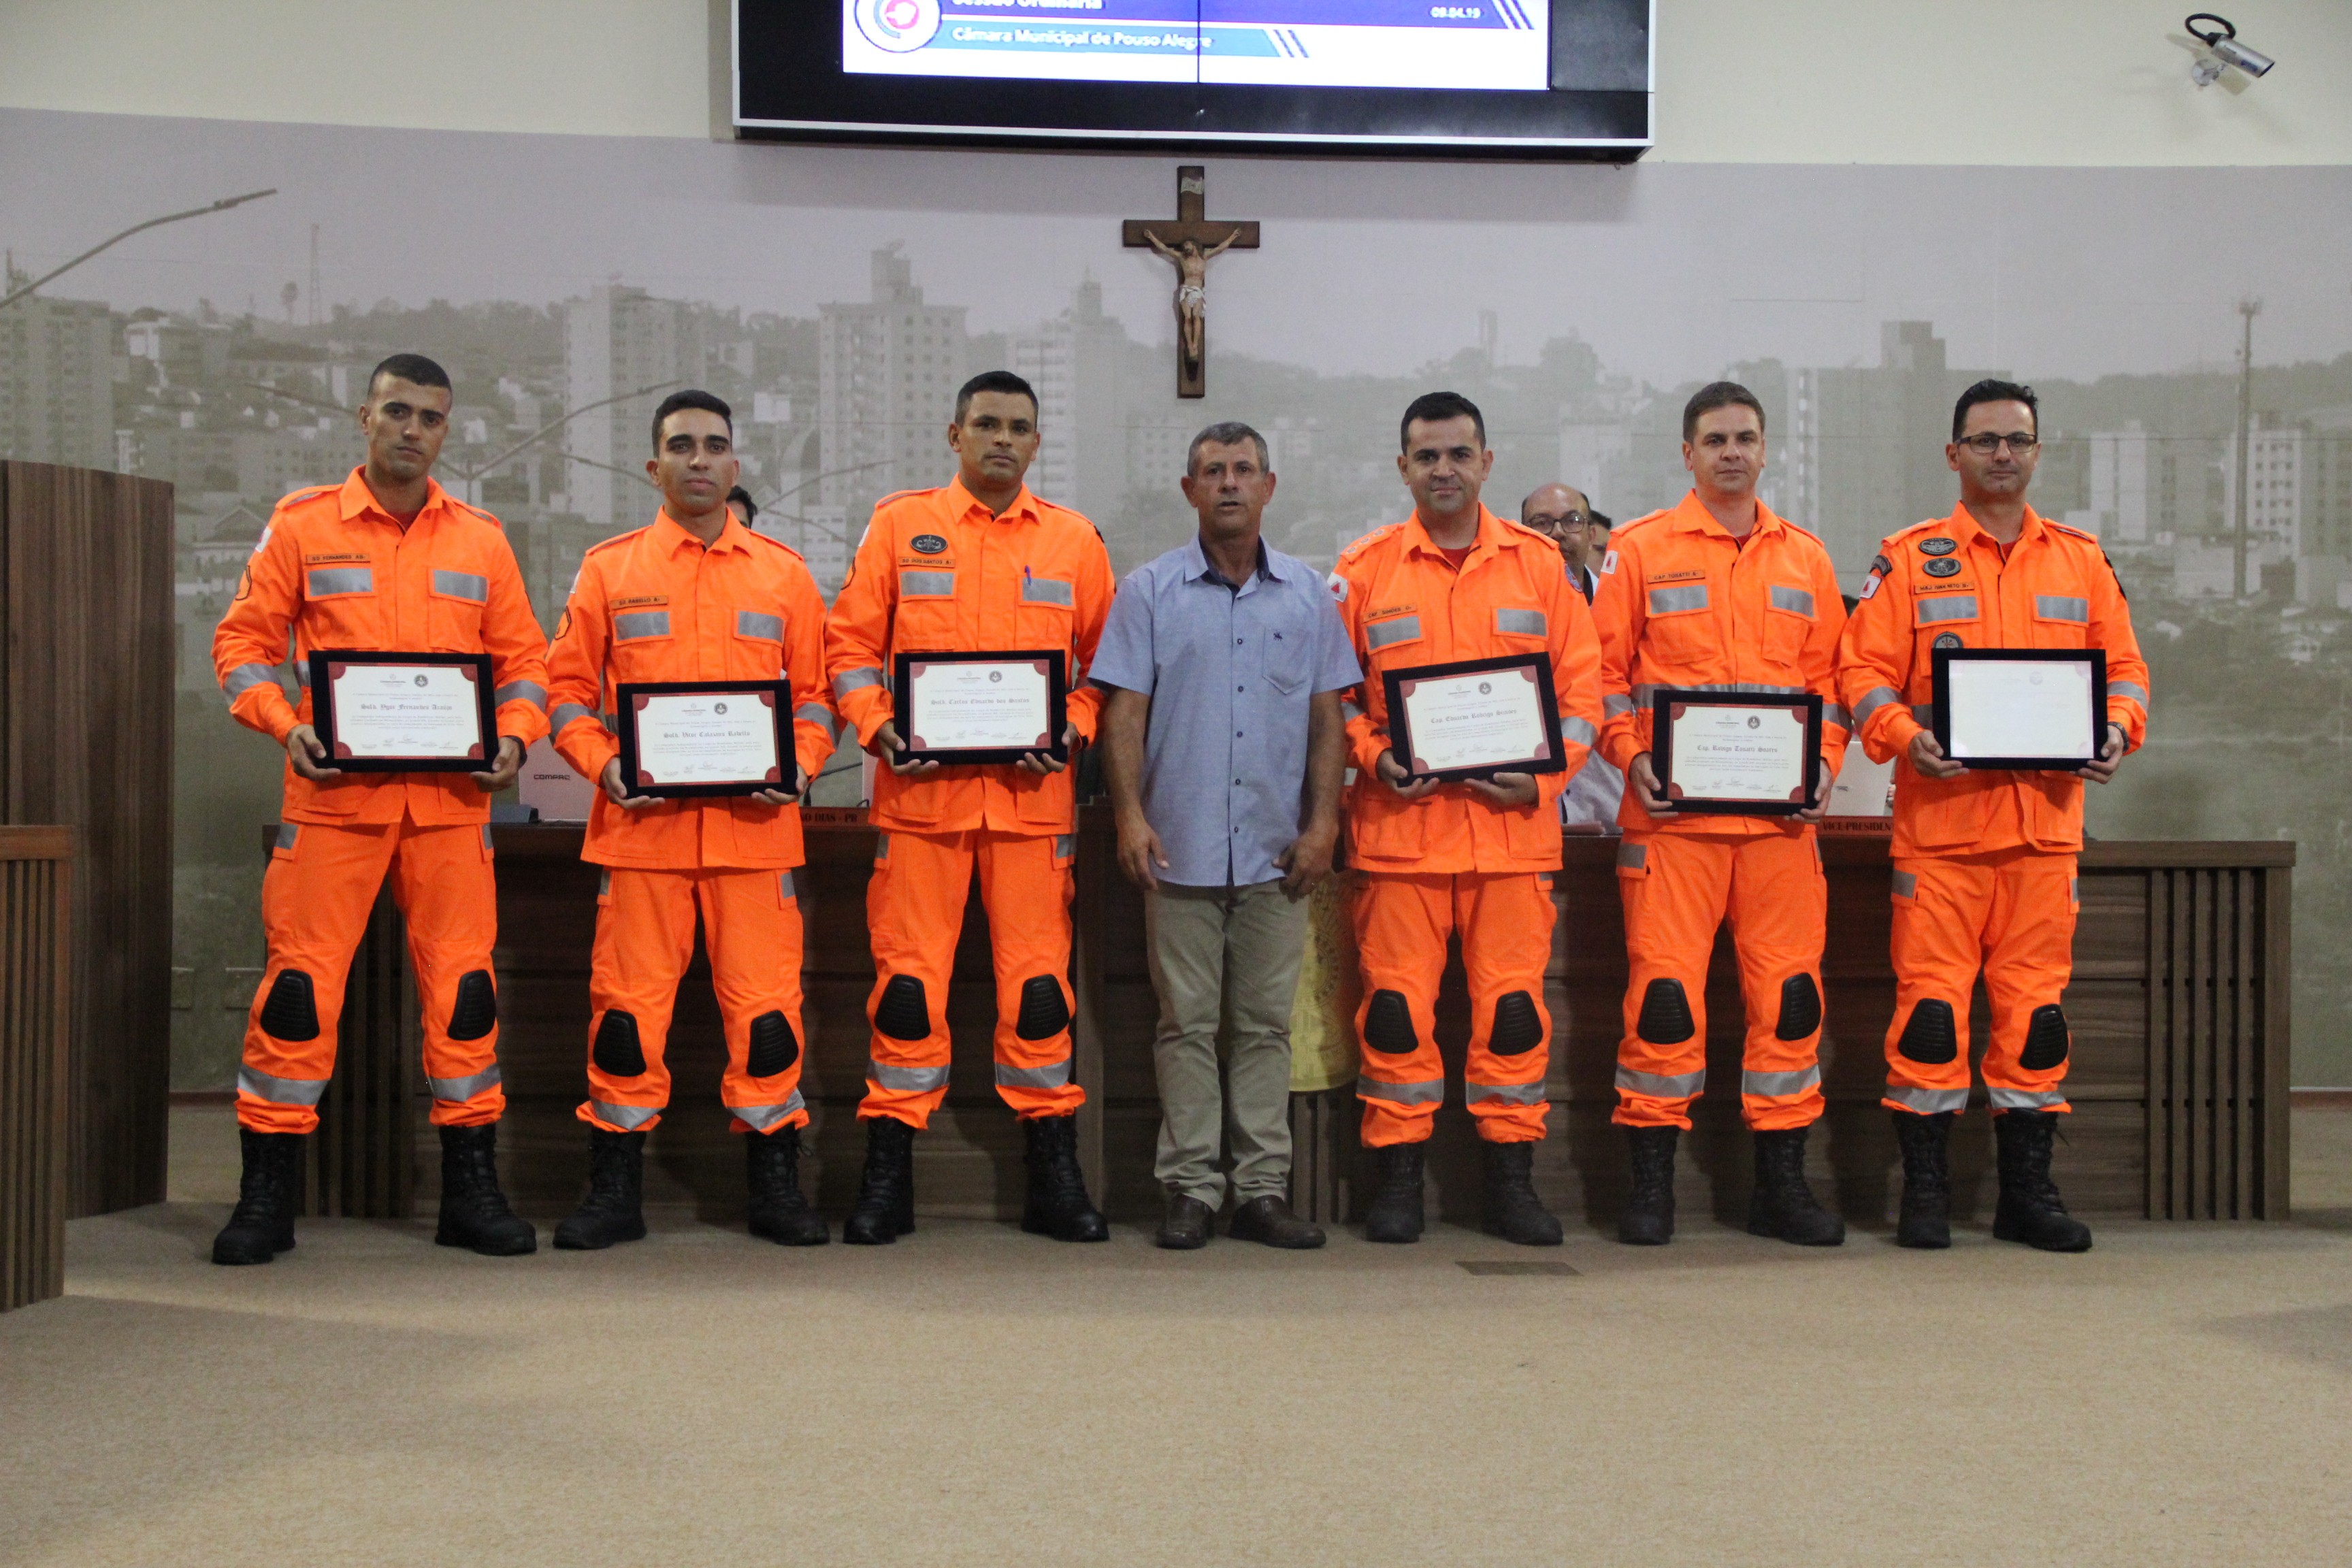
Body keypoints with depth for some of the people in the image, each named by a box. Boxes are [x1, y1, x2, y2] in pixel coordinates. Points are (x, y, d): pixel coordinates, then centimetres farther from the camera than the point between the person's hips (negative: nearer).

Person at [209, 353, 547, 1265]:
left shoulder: (481, 539, 12)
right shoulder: (302, 525, 6)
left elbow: (523, 658, 13)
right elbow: (243, 640, 5)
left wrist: (514, 736, -5)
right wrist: (285, 725, -11)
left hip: (451, 799, 2)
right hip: (333, 791, -2)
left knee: (463, 984, 3)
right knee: (301, 982, -3)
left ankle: (472, 1190, 13)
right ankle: (266, 1196, 8)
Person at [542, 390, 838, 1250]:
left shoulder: (784, 572, 12)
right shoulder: (608, 568, 10)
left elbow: (815, 693, 12)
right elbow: (569, 687, 9)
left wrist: (799, 767, -5)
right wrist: (602, 764, -8)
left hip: (755, 824, 1)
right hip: (641, 824, 0)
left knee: (766, 1001, 0)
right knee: (628, 1002, 1)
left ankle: (775, 1185, 12)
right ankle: (614, 1190, 13)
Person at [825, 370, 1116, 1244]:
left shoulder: (1075, 541, 11)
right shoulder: (900, 524, 9)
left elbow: (1104, 661, 12)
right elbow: (851, 643, 7)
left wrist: (1071, 731, -4)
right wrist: (876, 728, -9)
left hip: (1033, 794, 1)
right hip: (920, 789, -1)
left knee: (1037, 979, 2)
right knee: (908, 976, 0)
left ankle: (1052, 1173, 12)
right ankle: (887, 1175, 10)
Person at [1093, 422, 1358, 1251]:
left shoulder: (1308, 593, 10)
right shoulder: (1150, 590, 4)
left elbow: (1327, 716, 10)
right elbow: (1125, 711, 1)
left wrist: (1323, 821, 1)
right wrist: (1130, 814, -9)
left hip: (1276, 850, 2)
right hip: (1182, 846, -2)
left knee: (1266, 1024, 6)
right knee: (1187, 1023, 3)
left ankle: (1263, 1189, 13)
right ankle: (1190, 1188, 10)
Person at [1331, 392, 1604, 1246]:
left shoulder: (1542, 564, 9)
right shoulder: (1364, 569, 7)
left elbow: (1581, 686, 8)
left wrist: (1544, 775, -6)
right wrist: (1372, 758, -9)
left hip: (1513, 825, 1)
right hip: (1399, 824, 0)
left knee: (1514, 1005, 2)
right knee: (1396, 1005, 0)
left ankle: (1511, 1181, 14)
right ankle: (1398, 1177, 12)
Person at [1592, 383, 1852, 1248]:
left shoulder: (1805, 558, 15)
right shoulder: (1640, 550, 6)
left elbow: (1829, 676, 16)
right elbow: (1604, 667, 4)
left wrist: (1824, 761, 0)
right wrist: (1629, 756, -10)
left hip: (1782, 814, 3)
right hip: (1673, 811, -3)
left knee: (1788, 991, 4)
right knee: (1663, 990, -5)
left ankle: (1782, 1183, 14)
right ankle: (1650, 1183, 5)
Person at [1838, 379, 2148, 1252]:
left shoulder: (2081, 560, 14)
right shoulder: (1910, 559, 4)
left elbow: (2123, 665, 13)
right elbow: (1864, 670, -1)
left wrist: (2118, 728, -7)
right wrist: (1902, 736, -19)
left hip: (2046, 818, 3)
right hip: (1941, 817, -3)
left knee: (2036, 999, 6)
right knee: (1932, 997, -3)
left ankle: (2028, 1188, 16)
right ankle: (1924, 1188, 6)